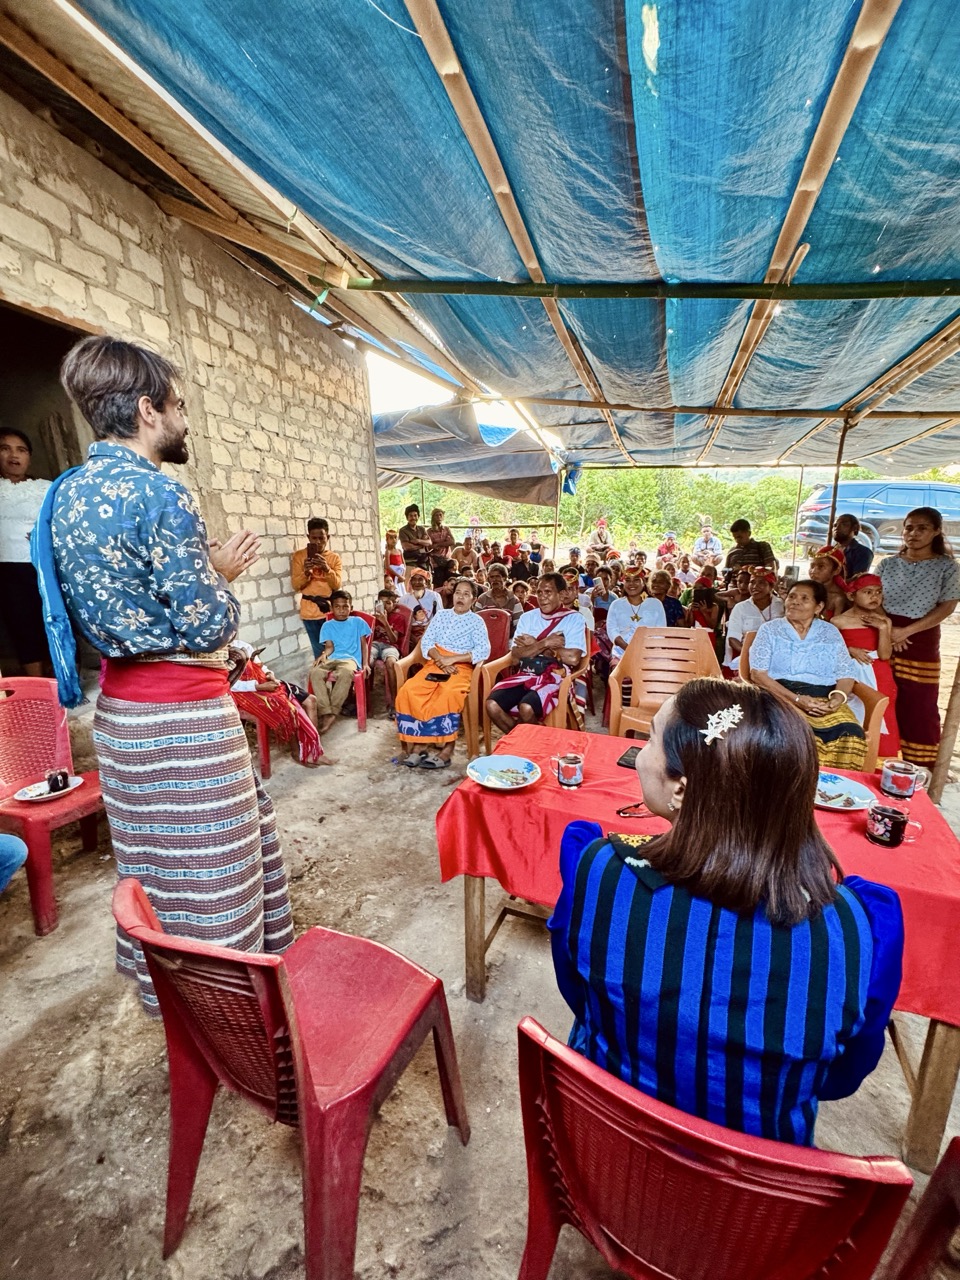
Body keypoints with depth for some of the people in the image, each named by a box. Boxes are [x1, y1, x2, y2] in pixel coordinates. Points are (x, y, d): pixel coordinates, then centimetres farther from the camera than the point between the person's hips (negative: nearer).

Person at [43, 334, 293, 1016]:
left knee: (156, 868, 24)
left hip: (120, 707, 9)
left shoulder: (66, 493, 10)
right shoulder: (159, 493, -18)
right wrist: (221, 572, 0)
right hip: (183, 716, -9)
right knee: (208, 877, 8)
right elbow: (209, 627, -19)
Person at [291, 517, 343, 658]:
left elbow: (337, 585, -5)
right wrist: (306, 572, -21)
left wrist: (327, 569, -22)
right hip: (310, 612, -1)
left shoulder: (335, 557, 4)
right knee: (320, 652, 2)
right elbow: (295, 585, -2)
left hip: (331, 610, 1)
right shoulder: (298, 556, 1)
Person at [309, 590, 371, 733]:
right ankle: (326, 712, -34)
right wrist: (324, 654, -16)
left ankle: (332, 712, -30)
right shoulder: (327, 625, 19)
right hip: (332, 658, 2)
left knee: (345, 673, -40)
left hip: (350, 658, -2)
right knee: (314, 672, -33)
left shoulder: (358, 622, 16)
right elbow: (330, 646, 8)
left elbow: (364, 644, 13)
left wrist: (365, 664, -1)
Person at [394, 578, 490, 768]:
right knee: (408, 691, -25)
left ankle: (446, 747, -27)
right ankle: (417, 742, -19)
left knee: (448, 695, -37)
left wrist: (451, 659, -15)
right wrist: (440, 660, -12)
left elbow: (484, 651, -8)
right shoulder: (441, 615, 17)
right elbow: (426, 642, 7)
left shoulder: (476, 621, 7)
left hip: (460, 668, -3)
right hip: (435, 664, 4)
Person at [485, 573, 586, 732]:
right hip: (525, 675, 4)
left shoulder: (574, 619, 2)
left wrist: (535, 645, -4)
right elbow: (516, 657, 3)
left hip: (555, 677, -4)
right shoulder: (527, 618, 13)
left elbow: (573, 658, -13)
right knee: (492, 705, -21)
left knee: (526, 708, -33)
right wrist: (545, 643, -10)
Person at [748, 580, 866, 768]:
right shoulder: (770, 630, 7)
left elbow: (846, 675, 10)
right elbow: (757, 674, -3)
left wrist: (837, 699, -13)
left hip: (824, 698, 3)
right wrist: (797, 699, -14)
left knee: (851, 733, -27)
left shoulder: (831, 633, 15)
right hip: (780, 696, -2)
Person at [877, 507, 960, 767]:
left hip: (921, 642, -2)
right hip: (883, 638, 2)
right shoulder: (887, 564, 6)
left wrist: (905, 632, -18)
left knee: (918, 705, 3)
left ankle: (921, 764, 16)